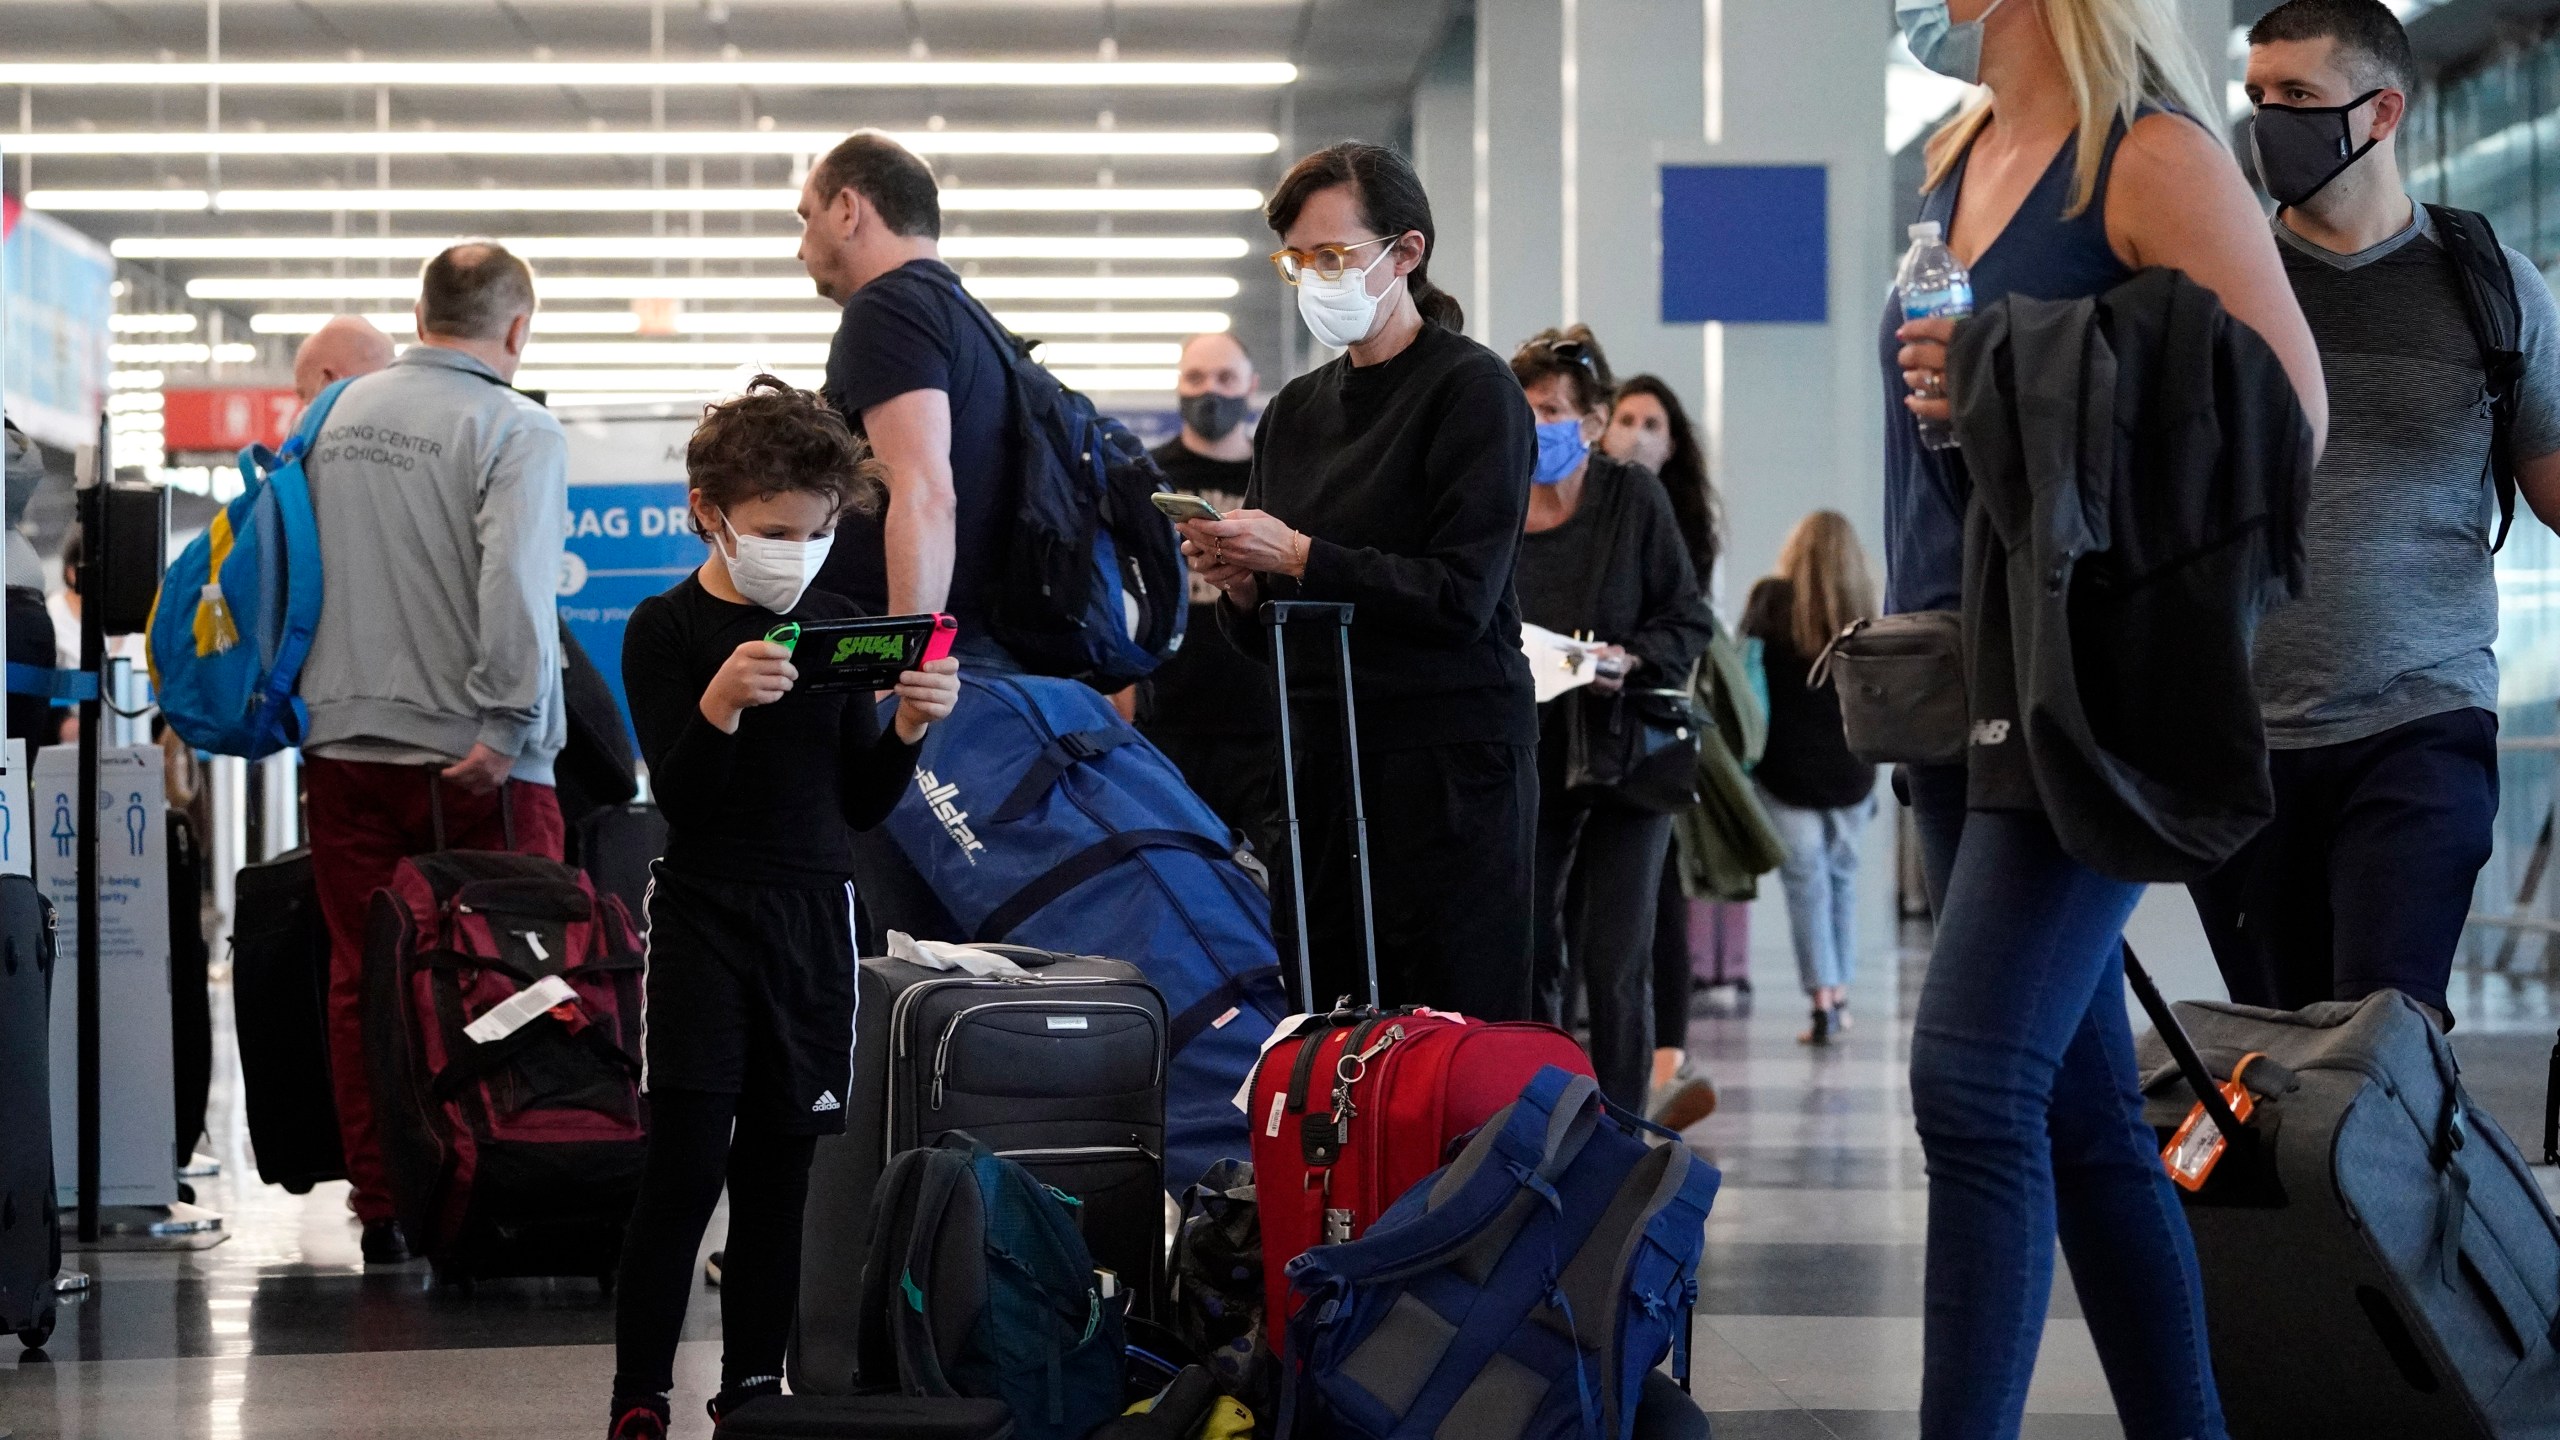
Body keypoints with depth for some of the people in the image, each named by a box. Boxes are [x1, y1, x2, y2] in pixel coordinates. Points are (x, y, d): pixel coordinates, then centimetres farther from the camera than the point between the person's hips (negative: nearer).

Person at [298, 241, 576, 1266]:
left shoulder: (338, 418, 10)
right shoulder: (517, 431, -10)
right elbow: (517, 584, -21)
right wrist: (509, 727, -16)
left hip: (343, 746, 6)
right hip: (469, 758, -5)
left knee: (363, 978, 9)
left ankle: (380, 1209, 12)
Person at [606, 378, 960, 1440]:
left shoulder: (834, 626, 7)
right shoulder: (666, 631, -5)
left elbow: (862, 805, 8)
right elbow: (678, 797, -14)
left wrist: (909, 726, -9)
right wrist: (720, 703, -30)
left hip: (816, 916, 4)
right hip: (704, 920, -4)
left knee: (778, 1171, 7)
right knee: (685, 1172, -8)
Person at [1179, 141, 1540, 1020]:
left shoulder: (1471, 389, -4)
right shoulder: (1297, 410, 16)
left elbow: (1461, 598, -14)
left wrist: (1299, 557, -17)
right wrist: (1239, 583, -3)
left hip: (1449, 757, -6)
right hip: (1322, 751, 6)